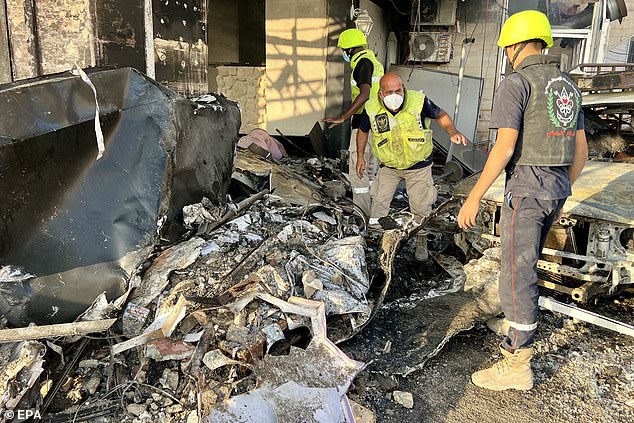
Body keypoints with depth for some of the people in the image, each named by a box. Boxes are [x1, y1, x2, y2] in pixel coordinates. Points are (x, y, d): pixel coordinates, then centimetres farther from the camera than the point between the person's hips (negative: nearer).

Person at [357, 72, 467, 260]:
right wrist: (360, 156, 3)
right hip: (388, 166, 1)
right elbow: (363, 131, 3)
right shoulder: (372, 108, -17)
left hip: (418, 166, -1)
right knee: (379, 200, 1)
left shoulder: (419, 101, -24)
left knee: (421, 206, 7)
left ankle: (421, 242, 30)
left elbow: (440, 115, -6)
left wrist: (452, 132, -24)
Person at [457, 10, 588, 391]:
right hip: (556, 188, 9)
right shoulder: (568, 86, 15)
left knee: (518, 275, -3)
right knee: (525, 266, 20)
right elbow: (581, 151, 15)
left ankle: (518, 366, 5)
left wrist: (474, 198, -16)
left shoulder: (517, 83, -11)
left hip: (526, 189, -8)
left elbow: (504, 148, -19)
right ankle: (520, 340, 31)